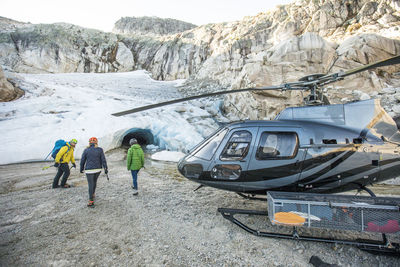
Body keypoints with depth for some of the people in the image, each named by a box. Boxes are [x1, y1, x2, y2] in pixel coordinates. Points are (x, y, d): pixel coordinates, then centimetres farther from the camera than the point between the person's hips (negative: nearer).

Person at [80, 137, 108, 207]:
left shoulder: (86, 150, -5)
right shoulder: (100, 150, -4)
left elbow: (82, 160, 2)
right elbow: (103, 160, -5)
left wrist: (81, 169, 16)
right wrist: (106, 168, 0)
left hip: (89, 170, -2)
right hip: (98, 169, 2)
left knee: (90, 185, 0)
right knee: (94, 181, 25)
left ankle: (91, 201, -2)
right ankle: (92, 194, 42)